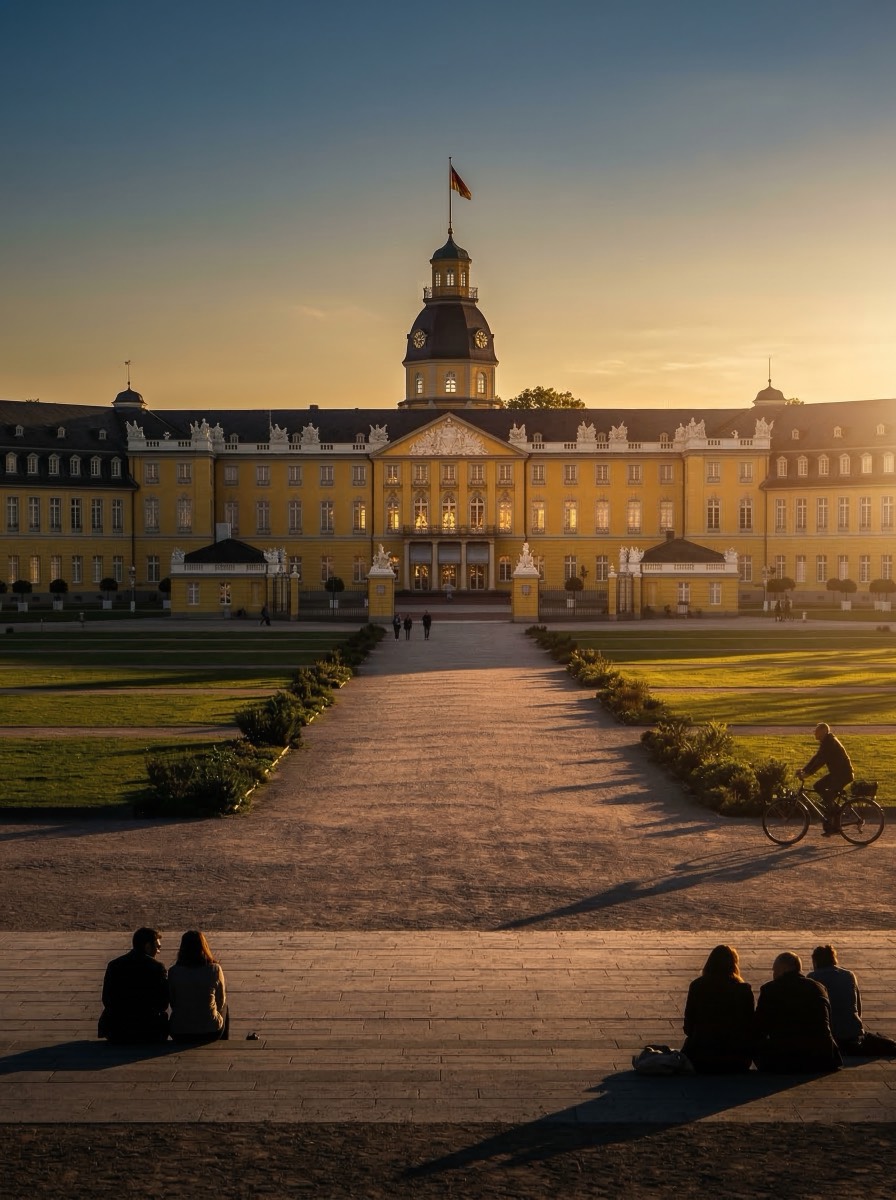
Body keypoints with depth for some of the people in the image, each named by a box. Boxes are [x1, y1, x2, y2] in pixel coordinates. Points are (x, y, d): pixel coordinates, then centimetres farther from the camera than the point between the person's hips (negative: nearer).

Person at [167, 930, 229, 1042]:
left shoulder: (173, 972, -11)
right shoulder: (215, 969, -13)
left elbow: (172, 1004, 2)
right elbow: (221, 1002, 0)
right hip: (211, 1032, -1)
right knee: (225, 1008, 32)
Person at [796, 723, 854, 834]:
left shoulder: (830, 743, -19)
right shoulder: (825, 743, 12)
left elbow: (821, 761, -26)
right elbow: (816, 758, 12)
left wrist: (807, 773, -28)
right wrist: (803, 770, 3)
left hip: (843, 774, -10)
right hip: (836, 773, 10)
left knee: (828, 797, -13)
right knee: (818, 787, 9)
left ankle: (829, 827, -6)